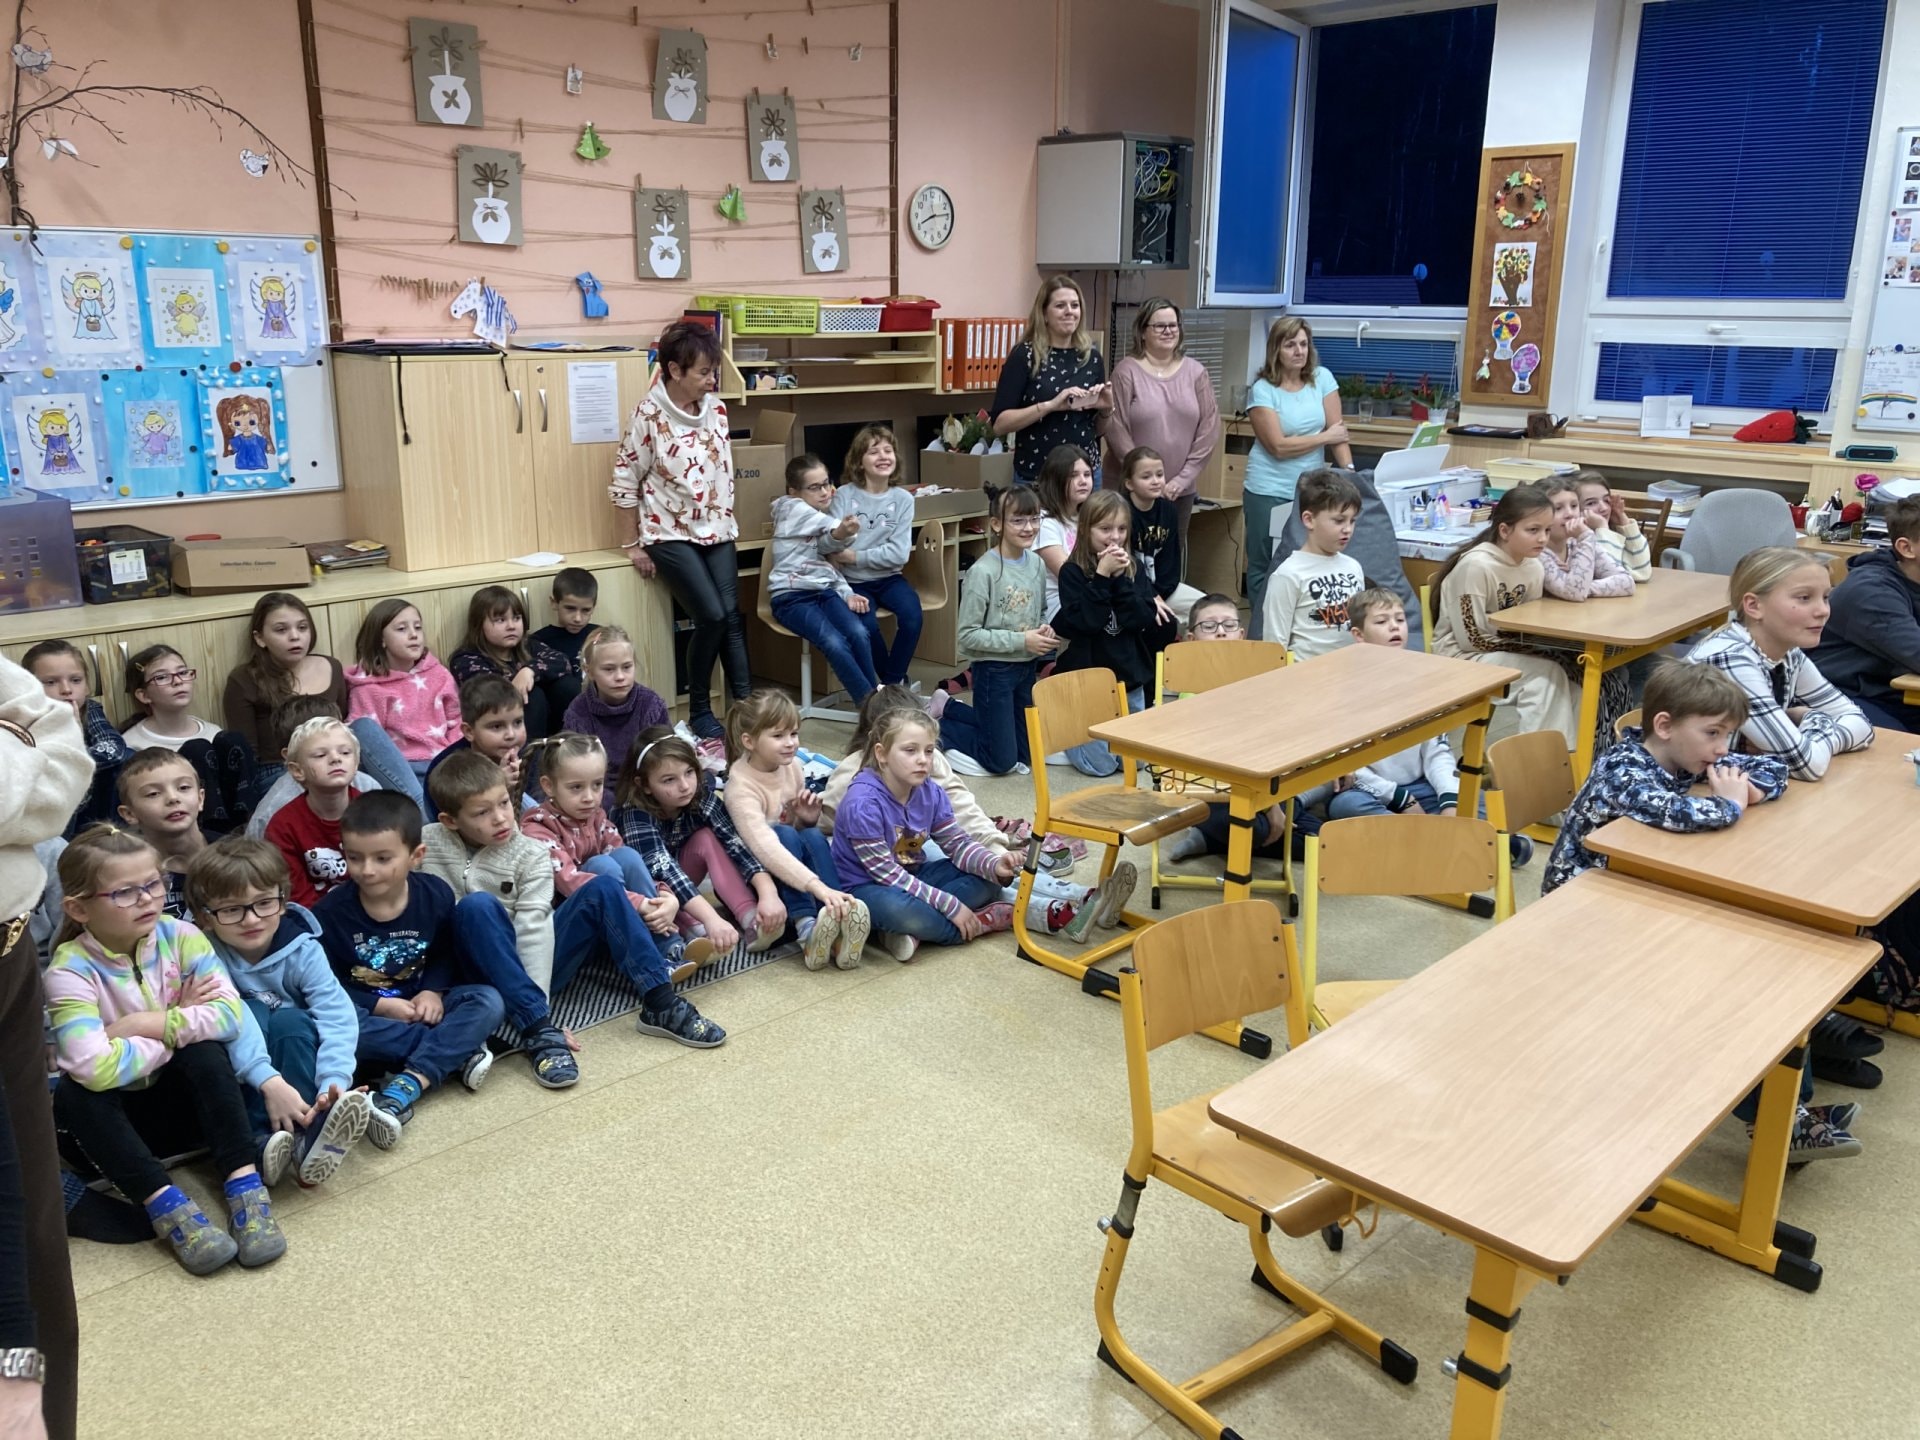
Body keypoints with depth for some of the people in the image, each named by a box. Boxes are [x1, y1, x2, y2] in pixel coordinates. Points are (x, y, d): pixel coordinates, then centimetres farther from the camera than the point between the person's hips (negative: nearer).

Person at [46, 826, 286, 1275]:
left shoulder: (180, 937, -12)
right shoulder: (71, 969, -21)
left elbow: (230, 1014, -22)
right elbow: (95, 1067, -34)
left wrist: (146, 1024, -27)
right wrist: (178, 1024, -21)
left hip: (177, 1101, 2)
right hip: (116, 1115, -2)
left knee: (203, 1048, -27)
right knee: (74, 1095, -31)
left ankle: (245, 1186, -28)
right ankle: (167, 1207, -33)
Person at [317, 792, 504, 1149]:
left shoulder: (436, 894, -8)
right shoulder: (330, 913, -14)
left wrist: (433, 991, -15)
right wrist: (379, 1006, -22)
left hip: (419, 1007, 2)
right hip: (367, 1013, -2)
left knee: (488, 1001, -22)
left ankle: (405, 1086, -38)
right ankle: (457, 1051, -27)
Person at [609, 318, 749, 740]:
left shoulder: (716, 409, 3)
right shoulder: (650, 416, -13)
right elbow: (624, 482, -9)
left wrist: (728, 524, 13)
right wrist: (634, 544, -6)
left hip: (716, 531, 5)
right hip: (670, 534, -5)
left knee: (731, 616, -4)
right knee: (711, 616, -14)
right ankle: (699, 712, 3)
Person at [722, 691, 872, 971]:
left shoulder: (791, 765, -5)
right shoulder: (741, 788, -26)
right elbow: (765, 847, -43)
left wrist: (809, 819, -15)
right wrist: (818, 887, -55)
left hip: (788, 860, 6)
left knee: (814, 837, -26)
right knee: (786, 835, -33)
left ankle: (839, 934, -41)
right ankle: (806, 928, -44)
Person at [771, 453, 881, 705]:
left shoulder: (826, 527, 22)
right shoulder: (792, 508, 1)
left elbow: (831, 564, 16)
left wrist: (847, 593, 2)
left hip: (826, 590, 6)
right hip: (792, 596, -6)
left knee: (859, 633, -26)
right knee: (835, 643, -31)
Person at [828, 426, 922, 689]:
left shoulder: (903, 498, -1)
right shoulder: (844, 495, -5)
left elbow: (899, 554, -9)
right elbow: (829, 547, -11)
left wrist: (854, 556, -16)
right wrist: (841, 534, -32)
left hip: (888, 578, 2)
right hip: (853, 581, -2)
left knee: (913, 617, -25)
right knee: (867, 624, -28)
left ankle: (892, 682, -2)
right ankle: (896, 682, 0)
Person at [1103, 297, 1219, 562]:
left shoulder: (1196, 372, 5)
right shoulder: (1126, 372, -5)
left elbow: (1209, 429, 3)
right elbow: (1116, 431, -9)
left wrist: (1183, 478, -5)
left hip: (1180, 490, 3)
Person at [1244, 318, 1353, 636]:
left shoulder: (1322, 378, 5)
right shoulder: (1262, 390, -6)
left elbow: (1338, 431, 1)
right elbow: (1279, 446, -13)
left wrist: (1349, 470, -13)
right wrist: (1326, 437, -7)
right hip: (1270, 491, -3)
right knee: (1265, 567, 1)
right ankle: (1262, 635, 9)